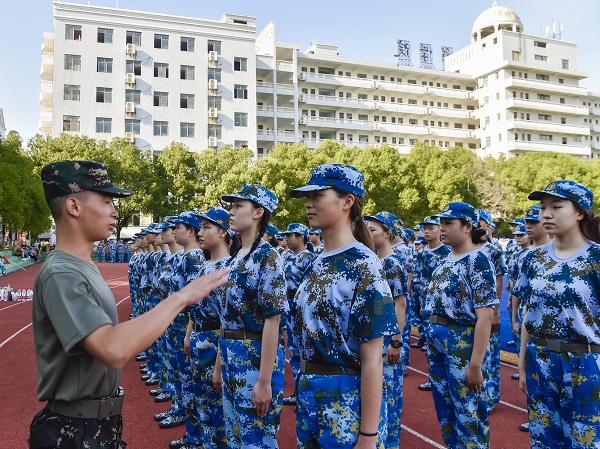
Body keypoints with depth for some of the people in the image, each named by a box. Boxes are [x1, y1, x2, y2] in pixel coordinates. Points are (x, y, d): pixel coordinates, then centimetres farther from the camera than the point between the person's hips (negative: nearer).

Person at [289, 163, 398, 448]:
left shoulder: (363, 265, -16)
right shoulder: (317, 263, 5)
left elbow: (372, 360, -18)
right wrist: (304, 393, 13)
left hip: (348, 403, -7)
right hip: (308, 396, 7)